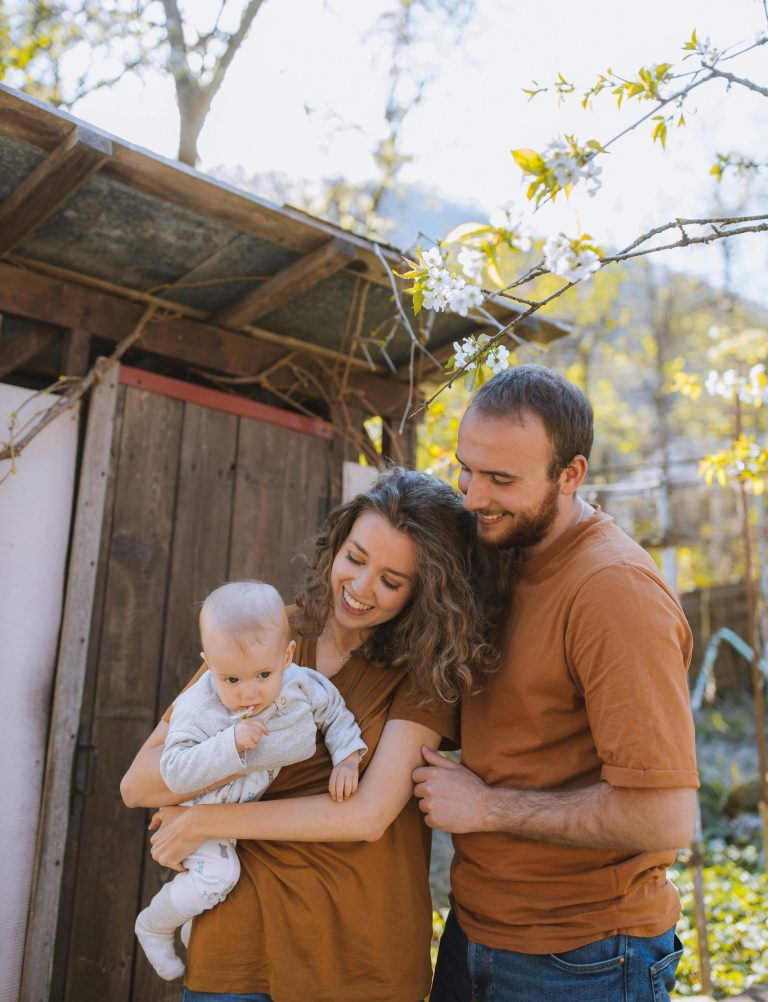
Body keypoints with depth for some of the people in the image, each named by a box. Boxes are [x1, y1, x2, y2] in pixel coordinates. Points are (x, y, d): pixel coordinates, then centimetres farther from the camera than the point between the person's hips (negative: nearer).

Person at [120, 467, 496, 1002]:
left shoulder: (424, 671, -9)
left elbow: (369, 814, -20)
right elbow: (136, 785, -6)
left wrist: (204, 821, -14)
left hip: (360, 954, -1)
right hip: (238, 937, 1)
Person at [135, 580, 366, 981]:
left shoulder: (302, 685, -20)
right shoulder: (197, 709, -30)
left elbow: (336, 715, -1)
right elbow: (175, 772, -34)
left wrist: (346, 761, -15)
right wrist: (230, 743, -44)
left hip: (274, 798, 5)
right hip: (211, 808, -5)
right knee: (215, 877, -19)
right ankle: (153, 926, 13)